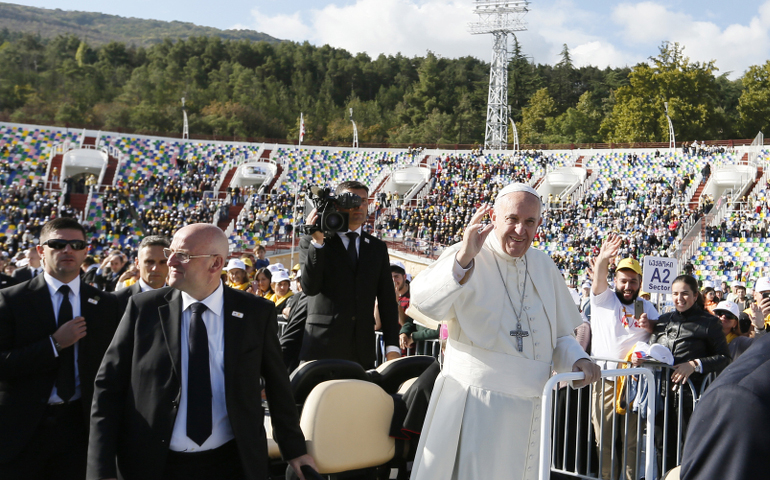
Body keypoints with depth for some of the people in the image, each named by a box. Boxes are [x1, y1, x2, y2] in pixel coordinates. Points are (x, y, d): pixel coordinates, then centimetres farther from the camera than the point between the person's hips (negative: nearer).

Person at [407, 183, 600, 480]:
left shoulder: (543, 264, 11)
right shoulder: (465, 257, -7)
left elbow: (559, 334, 19)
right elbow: (424, 305, -25)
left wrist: (578, 359, -1)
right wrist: (464, 259, -37)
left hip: (530, 408, 5)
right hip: (476, 404, -5)